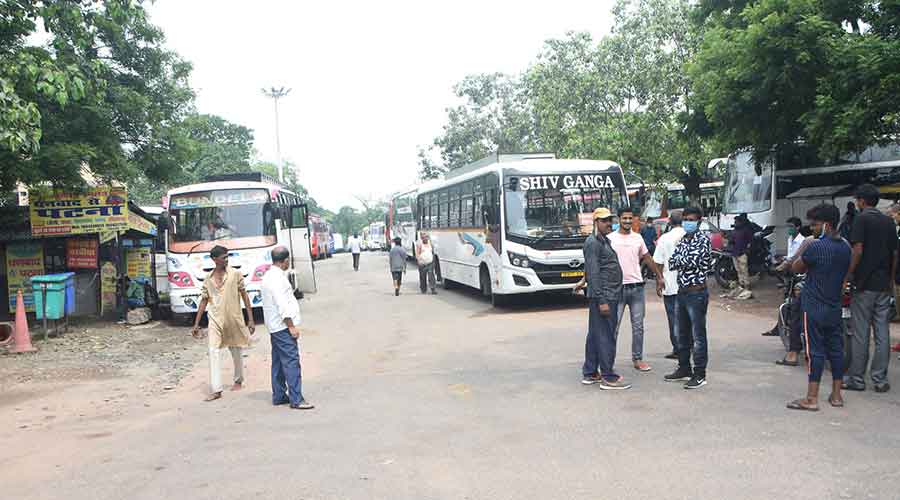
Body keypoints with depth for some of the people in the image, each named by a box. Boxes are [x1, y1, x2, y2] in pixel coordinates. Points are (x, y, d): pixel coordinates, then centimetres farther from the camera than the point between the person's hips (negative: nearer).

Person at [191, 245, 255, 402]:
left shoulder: (235, 274, -4)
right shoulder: (208, 279, 4)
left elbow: (245, 296, -2)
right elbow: (204, 301, 10)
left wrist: (250, 320, -6)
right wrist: (196, 324, 8)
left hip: (234, 319, -1)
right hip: (215, 320, 1)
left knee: (236, 352, 12)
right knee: (213, 352, -10)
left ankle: (238, 381, 33)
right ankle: (215, 389, -9)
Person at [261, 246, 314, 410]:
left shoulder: (269, 275, 14)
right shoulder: (277, 278, -17)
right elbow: (282, 305, -21)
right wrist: (291, 326, -18)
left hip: (275, 327, 11)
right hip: (283, 325, -11)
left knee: (278, 361, 14)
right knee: (291, 361, -10)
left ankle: (278, 396, 21)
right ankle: (296, 399, -11)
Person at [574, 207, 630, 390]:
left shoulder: (605, 241, 17)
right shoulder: (593, 242, -13)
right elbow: (594, 273, -18)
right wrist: (602, 301, -21)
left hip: (610, 296, 10)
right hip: (603, 296, -10)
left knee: (595, 335, 13)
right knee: (606, 337, -6)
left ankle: (589, 373, 20)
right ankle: (608, 378, -2)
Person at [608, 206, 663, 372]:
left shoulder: (638, 238, 9)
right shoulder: (610, 238, -3)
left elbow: (647, 258, 20)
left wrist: (659, 276, 21)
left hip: (637, 286, 4)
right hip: (618, 287, -4)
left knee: (638, 326, 9)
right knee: (614, 326, -3)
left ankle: (637, 359, 19)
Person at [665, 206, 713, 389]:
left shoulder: (703, 239, -9)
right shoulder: (683, 240, 13)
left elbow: (693, 260, -22)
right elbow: (672, 263, 5)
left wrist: (681, 259, -4)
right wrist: (686, 261, -11)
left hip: (697, 293, -8)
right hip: (682, 291, 8)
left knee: (698, 336, -2)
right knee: (683, 334, 16)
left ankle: (699, 374, 5)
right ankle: (684, 368, 27)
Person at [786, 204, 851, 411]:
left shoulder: (816, 247, -18)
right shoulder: (845, 247, 7)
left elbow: (796, 268, -7)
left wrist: (804, 247, 4)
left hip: (814, 307, -7)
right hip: (835, 307, 7)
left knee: (815, 351, -4)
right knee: (836, 349, 12)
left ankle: (811, 398, 0)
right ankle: (836, 395, 21)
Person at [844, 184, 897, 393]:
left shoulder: (861, 219, -8)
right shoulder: (889, 221, 11)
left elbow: (858, 250, -16)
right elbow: (895, 254, 12)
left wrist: (849, 275, -8)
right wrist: (890, 279, 21)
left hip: (864, 284, -6)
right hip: (883, 285, 6)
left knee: (860, 334, -1)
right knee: (882, 333, 7)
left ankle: (857, 378, 5)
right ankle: (880, 379, 10)